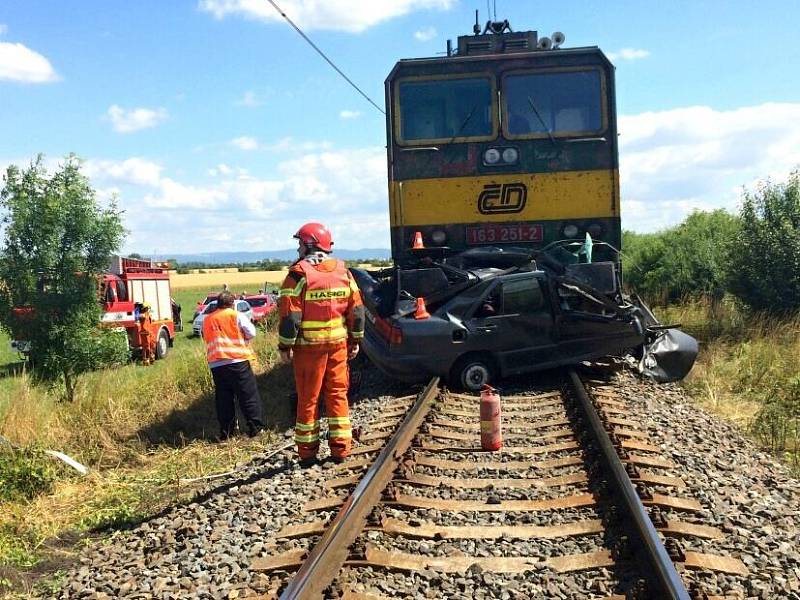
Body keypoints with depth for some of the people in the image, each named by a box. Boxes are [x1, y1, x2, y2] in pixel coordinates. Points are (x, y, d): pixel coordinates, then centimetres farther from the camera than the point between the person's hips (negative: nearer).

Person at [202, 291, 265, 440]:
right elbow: (251, 332, -3)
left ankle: (226, 431, 11)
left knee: (223, 398, 10)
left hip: (216, 364, 4)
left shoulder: (207, 320, 14)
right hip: (237, 360, -4)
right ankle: (255, 427, 3)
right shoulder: (237, 316, 1)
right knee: (248, 395, 3)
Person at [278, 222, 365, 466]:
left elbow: (290, 314, -14)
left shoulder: (300, 273, -11)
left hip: (309, 345, -4)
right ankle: (340, 449, 15)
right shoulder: (343, 271, 4)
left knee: (308, 399, 6)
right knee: (338, 395, 12)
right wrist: (355, 340, 13)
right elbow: (356, 309, 6)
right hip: (338, 343, 4)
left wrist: (285, 345, -6)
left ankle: (307, 453, 13)